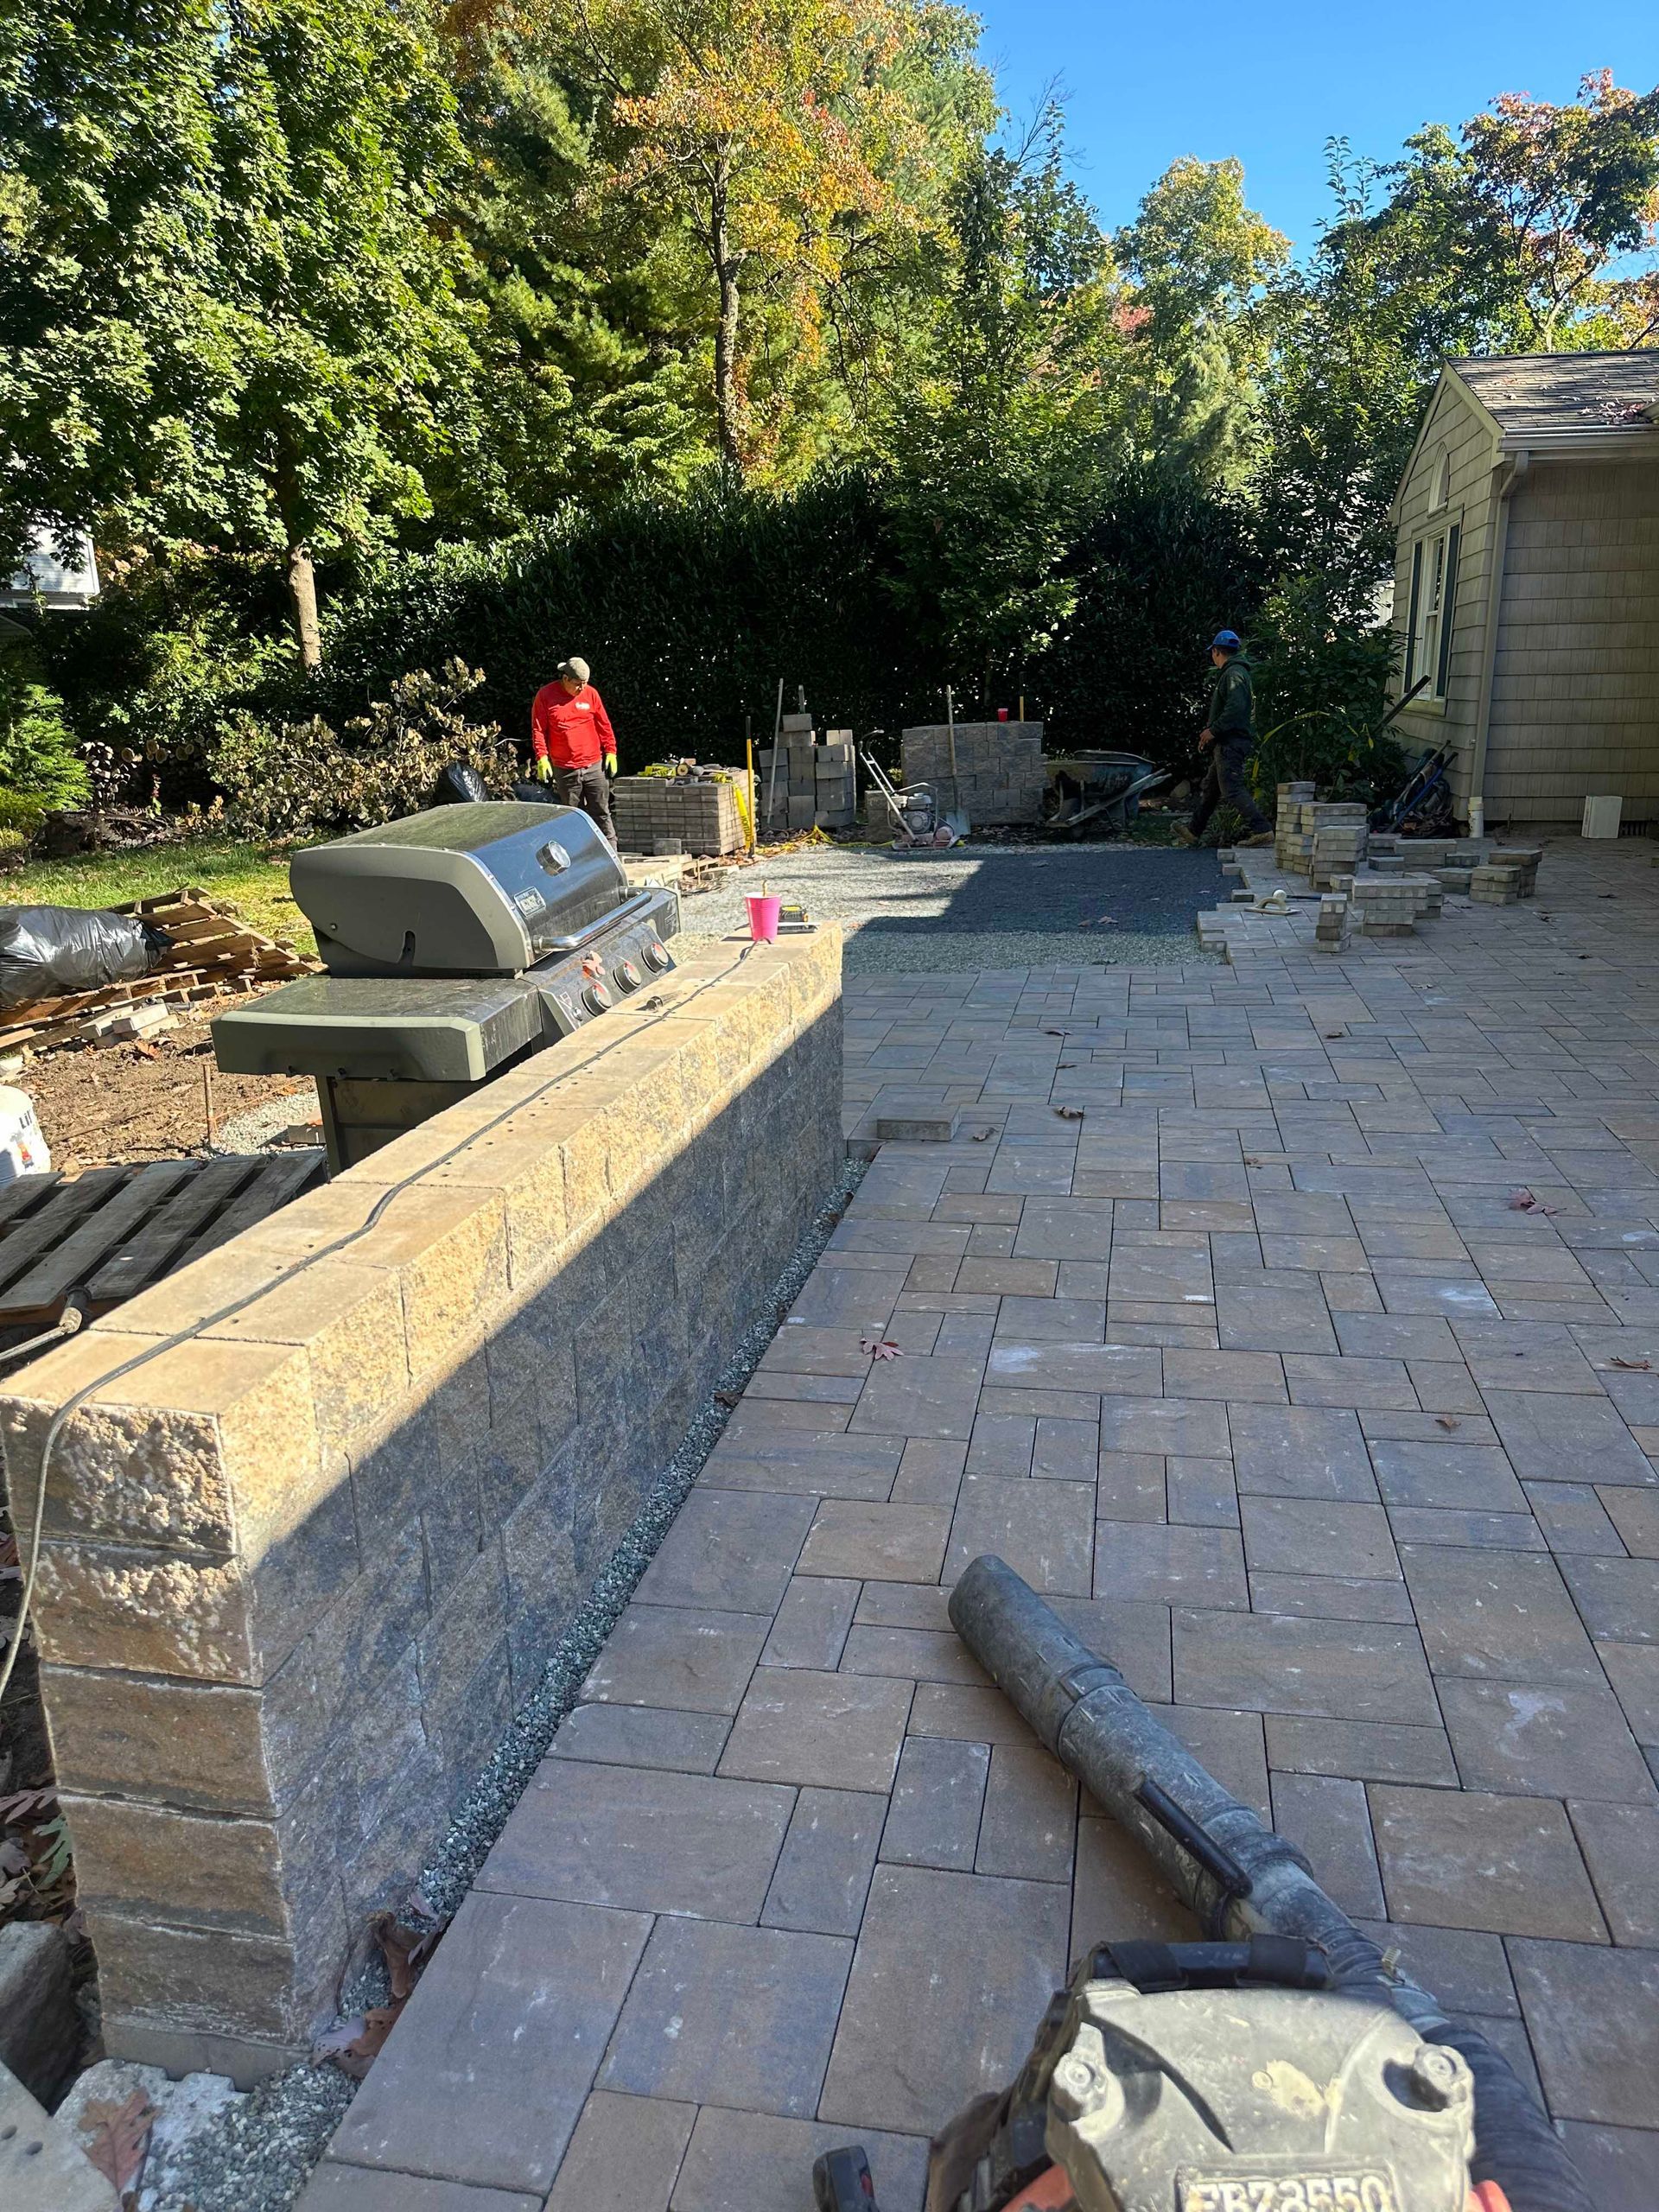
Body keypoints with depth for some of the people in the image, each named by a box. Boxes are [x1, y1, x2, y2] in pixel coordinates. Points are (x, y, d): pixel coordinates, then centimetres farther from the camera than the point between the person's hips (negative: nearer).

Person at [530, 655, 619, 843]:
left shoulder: (590, 694, 4)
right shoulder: (545, 695, -1)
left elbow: (605, 726, 11)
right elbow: (538, 730, -1)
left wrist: (610, 752, 5)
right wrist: (542, 758, -10)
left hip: (594, 766, 1)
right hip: (564, 770, -1)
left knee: (602, 813, 0)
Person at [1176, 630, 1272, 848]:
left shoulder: (1234, 674, -12)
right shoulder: (1228, 673, 21)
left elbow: (1236, 708, -24)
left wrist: (1213, 730, -19)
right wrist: (1209, 730, 17)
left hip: (1232, 742, -11)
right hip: (1227, 742, 11)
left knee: (1232, 789, -15)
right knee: (1210, 788, 17)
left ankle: (1262, 831, -19)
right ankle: (1193, 832, 27)